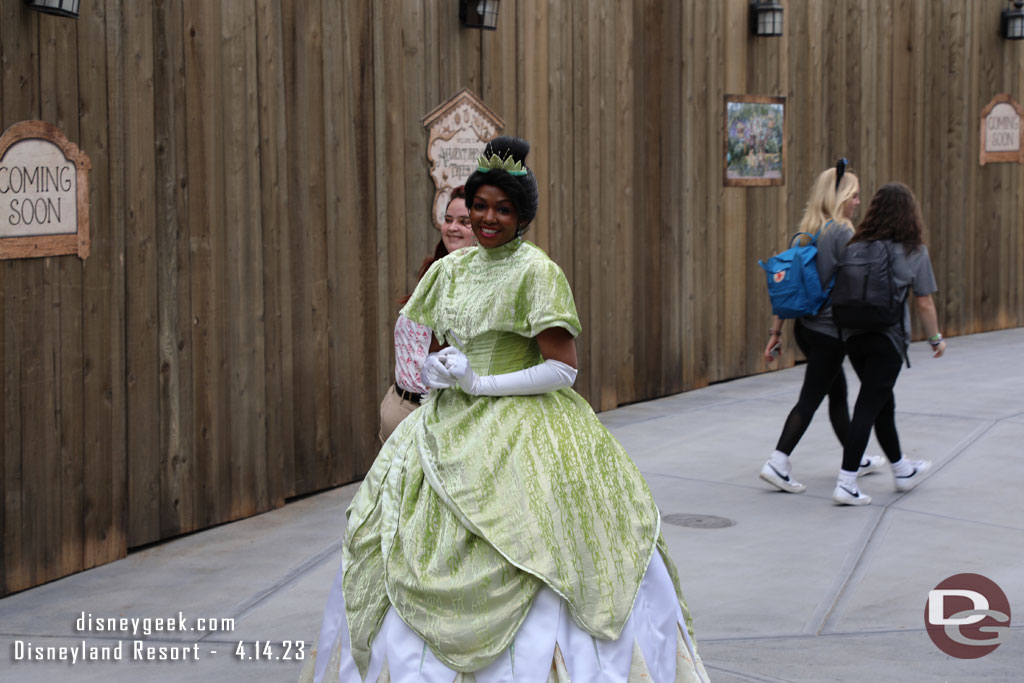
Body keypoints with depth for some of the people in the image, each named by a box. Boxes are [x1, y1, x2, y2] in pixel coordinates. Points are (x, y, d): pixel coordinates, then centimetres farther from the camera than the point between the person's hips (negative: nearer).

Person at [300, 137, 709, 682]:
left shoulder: (536, 271, -9)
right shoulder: (451, 270, 11)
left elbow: (564, 369, -13)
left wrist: (479, 383, -14)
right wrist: (435, 369, -2)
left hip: (518, 433, -6)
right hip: (448, 431, 7)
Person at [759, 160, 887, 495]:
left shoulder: (805, 232, 8)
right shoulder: (843, 232, -14)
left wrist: (775, 332, 10)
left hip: (806, 326, 8)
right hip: (831, 330, -8)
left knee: (838, 391, 19)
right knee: (811, 398, -4)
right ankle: (777, 463, -8)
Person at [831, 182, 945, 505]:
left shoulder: (856, 246, 1)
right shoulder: (914, 252, -7)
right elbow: (924, 301, -3)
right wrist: (936, 337, 10)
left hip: (853, 334, 5)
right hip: (888, 339, -5)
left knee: (882, 402, 19)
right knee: (869, 407, -4)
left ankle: (902, 469, 36)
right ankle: (846, 482, -10)